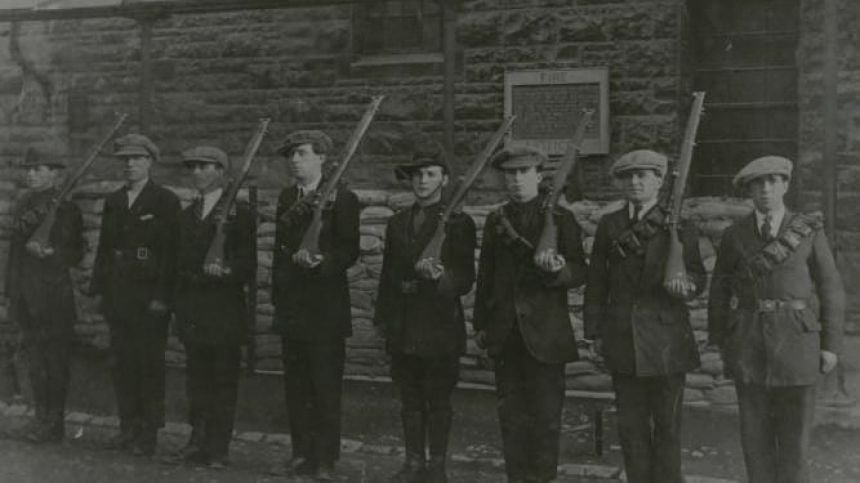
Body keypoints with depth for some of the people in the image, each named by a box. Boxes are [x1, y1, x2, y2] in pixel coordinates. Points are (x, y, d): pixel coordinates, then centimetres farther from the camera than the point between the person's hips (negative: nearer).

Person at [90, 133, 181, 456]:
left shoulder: (165, 201, -3)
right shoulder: (113, 201, 15)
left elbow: (171, 251, -9)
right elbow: (104, 248, 17)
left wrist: (162, 296, -14)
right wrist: (99, 289, 9)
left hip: (150, 296, -6)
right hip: (117, 295, 6)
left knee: (150, 365, -1)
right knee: (121, 363, 8)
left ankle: (148, 434, 6)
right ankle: (128, 428, 18)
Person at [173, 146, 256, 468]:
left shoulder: (239, 213, -1)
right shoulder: (187, 215, 17)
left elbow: (249, 264, -4)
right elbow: (181, 262, 19)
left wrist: (227, 270, -23)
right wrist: (179, 305, 12)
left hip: (225, 309, -5)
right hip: (193, 309, 5)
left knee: (224, 379, -1)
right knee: (197, 377, 6)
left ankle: (217, 450, 4)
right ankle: (199, 439, 15)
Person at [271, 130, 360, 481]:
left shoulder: (342, 199, -4)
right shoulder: (287, 198, 15)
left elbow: (350, 251, -9)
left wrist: (321, 261, -26)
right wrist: (277, 292, 13)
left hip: (326, 307, -6)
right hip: (291, 304, 6)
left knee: (325, 386, -3)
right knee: (295, 385, 9)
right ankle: (301, 454, 18)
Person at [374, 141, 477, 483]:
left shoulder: (458, 222, -3)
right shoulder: (397, 223, 14)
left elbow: (465, 281, -7)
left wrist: (438, 277, -27)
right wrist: (382, 317, 13)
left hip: (440, 327, -4)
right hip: (402, 327, 5)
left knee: (438, 401, 3)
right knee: (410, 400, 11)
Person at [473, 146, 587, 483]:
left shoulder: (560, 219, -1)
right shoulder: (495, 220, 11)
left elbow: (579, 273, -3)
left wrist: (559, 268, -25)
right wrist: (481, 324, 13)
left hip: (544, 332, -4)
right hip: (505, 334, 4)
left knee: (546, 414, 0)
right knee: (511, 413, 10)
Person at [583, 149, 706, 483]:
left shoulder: (678, 226, 3)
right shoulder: (609, 225, 8)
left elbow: (699, 277, 6)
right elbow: (596, 282, 9)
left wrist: (686, 285, -18)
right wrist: (595, 330, 5)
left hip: (667, 339, -2)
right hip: (623, 340, 2)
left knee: (667, 424, 4)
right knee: (631, 425, 7)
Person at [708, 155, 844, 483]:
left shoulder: (810, 230, 1)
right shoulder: (734, 235, 5)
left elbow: (830, 290, 1)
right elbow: (720, 291, 9)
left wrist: (831, 345, -5)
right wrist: (719, 344, 4)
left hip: (796, 339, -1)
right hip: (749, 341, 1)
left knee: (795, 429, 3)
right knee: (755, 429, 5)